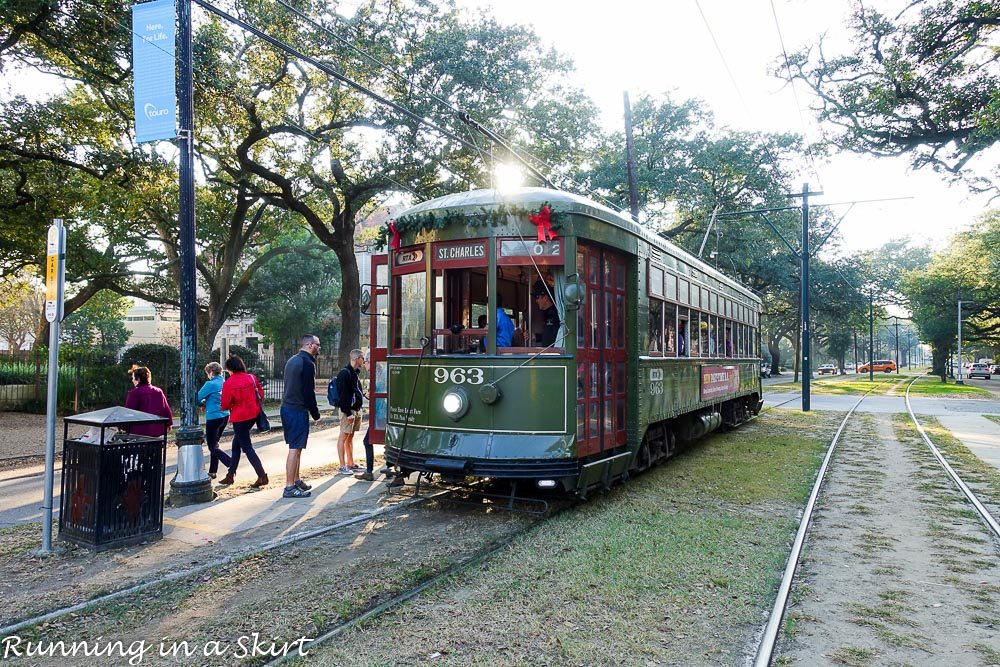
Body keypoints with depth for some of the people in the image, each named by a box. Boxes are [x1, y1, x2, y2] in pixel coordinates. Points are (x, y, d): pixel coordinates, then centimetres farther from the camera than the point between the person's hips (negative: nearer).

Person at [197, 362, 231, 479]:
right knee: (214, 444, 18)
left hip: (213, 418, -8)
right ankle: (213, 471, 23)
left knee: (213, 447, -1)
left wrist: (202, 403, 11)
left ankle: (231, 464, -18)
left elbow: (197, 398, -9)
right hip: (225, 416, 8)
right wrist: (206, 403, 12)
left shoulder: (210, 384, -15)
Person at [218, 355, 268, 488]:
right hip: (253, 415, 6)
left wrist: (231, 405, 12)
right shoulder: (252, 378, 0)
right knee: (236, 444, 20)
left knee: (247, 447, 0)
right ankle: (230, 475, 27)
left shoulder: (228, 383, -13)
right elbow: (261, 394, 5)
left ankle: (262, 477, -8)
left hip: (240, 417, -6)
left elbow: (225, 405, -10)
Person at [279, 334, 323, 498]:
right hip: (298, 411, -10)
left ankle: (296, 480, 28)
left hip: (286, 408, 10)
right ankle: (290, 487, -5)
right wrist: (316, 415, -9)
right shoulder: (307, 363, -14)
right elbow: (309, 392, -18)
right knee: (295, 448, -7)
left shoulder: (292, 360, 15)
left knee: (295, 447, 18)